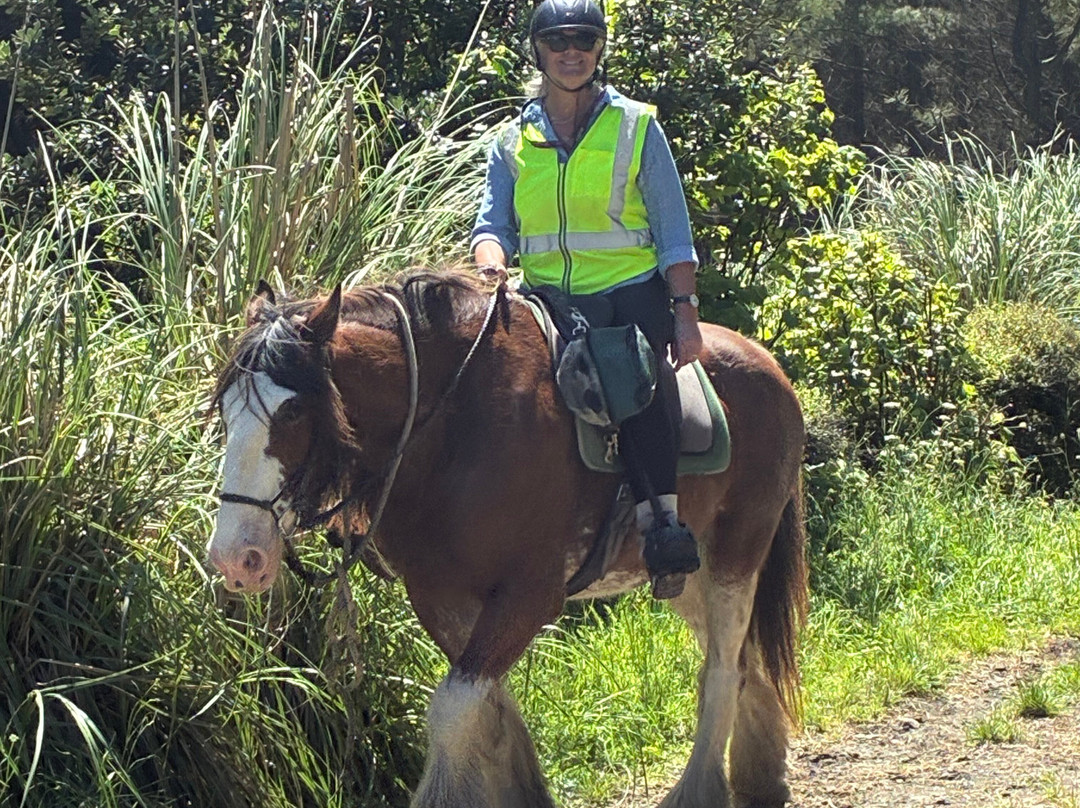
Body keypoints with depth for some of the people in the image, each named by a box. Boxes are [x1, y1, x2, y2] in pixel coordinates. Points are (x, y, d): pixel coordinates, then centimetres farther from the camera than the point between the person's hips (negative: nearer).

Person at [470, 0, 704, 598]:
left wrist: (684, 311, -4)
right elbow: (493, 224, 7)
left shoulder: (636, 127, 8)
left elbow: (674, 233, 7)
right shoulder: (513, 141, 15)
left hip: (629, 286, -3)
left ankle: (666, 519, -36)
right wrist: (492, 267, -17)